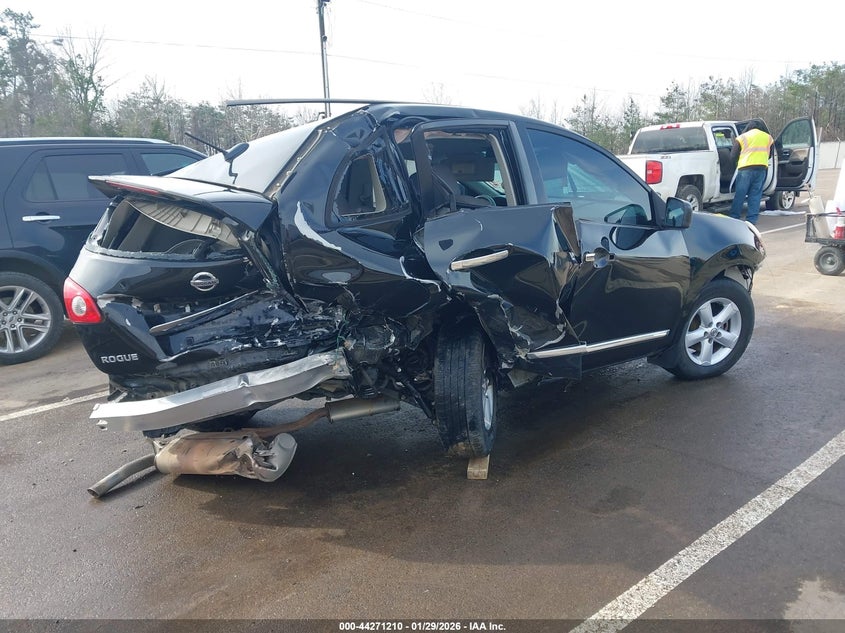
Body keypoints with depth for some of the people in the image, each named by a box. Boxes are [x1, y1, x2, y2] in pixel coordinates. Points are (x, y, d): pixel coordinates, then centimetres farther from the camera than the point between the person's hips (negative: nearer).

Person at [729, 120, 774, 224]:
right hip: (762, 168, 2)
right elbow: (769, 154, 22)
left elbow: (733, 157, 6)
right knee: (755, 195, 5)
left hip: (745, 168, -2)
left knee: (740, 195, 1)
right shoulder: (768, 137, 18)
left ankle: (734, 218, 3)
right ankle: (751, 220, 3)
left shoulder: (742, 137, 8)